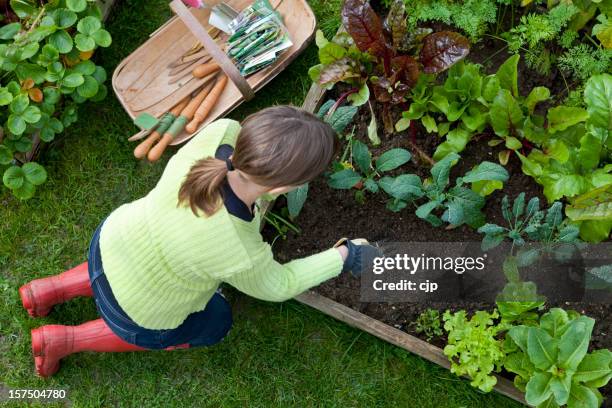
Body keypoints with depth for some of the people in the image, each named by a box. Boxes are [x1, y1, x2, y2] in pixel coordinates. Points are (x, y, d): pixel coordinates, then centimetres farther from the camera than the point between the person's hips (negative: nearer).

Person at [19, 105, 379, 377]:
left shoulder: (222, 132, -31)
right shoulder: (241, 256, -41)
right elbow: (276, 285, -16)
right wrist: (343, 256, -6)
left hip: (113, 240, 5)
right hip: (136, 310, -5)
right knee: (215, 322, 26)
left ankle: (51, 290, 35)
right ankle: (66, 341, 23)